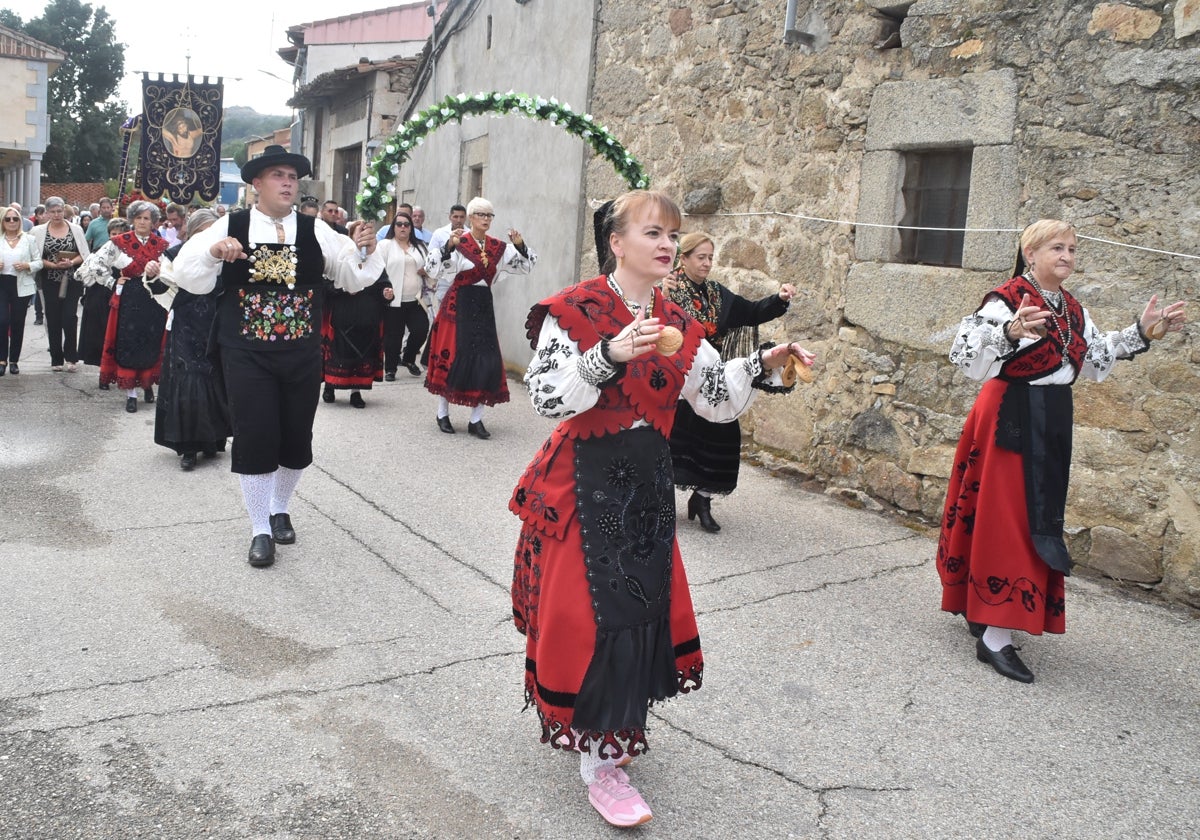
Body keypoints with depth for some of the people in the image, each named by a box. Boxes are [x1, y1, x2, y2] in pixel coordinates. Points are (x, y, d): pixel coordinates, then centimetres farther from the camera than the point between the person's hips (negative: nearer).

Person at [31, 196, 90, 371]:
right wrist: (54, 265, -15)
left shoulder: (76, 229, 3)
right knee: (53, 320, 4)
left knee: (70, 317, -7)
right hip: (50, 282, 1)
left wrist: (71, 262, -14)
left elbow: (85, 255, 3)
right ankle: (56, 359, 12)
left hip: (72, 281, -1)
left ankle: (70, 356, 6)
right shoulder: (38, 231, 2)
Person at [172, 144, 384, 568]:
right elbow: (188, 275, -4)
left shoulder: (315, 230, 3)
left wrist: (363, 250, -19)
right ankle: (260, 530, 16)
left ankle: (279, 508, 37)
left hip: (302, 354, 2)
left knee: (297, 437, 11)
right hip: (246, 355, -2)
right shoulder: (230, 226, 0)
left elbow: (352, 278, 0)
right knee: (255, 439, -1)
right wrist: (213, 251, -23)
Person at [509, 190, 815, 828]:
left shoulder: (678, 325, 8)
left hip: (648, 482, 7)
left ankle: (610, 726, 35)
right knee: (594, 611, -5)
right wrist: (610, 355, -33)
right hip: (586, 481, -6)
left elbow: (717, 400, 9)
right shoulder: (575, 310, -11)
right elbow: (547, 398, -21)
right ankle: (599, 763, 10)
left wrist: (763, 365, -5)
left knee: (645, 602, 11)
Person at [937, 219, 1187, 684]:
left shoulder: (1073, 309, 11)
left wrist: (1142, 331, 18)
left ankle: (980, 611, 28)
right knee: (1005, 520, -7)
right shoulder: (1006, 301, -14)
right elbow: (964, 353, -26)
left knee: (1035, 519, 13)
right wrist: (1010, 332, -42)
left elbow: (1097, 358, 24)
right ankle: (994, 637, -2)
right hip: (1010, 419, -8)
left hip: (1052, 424, 8)